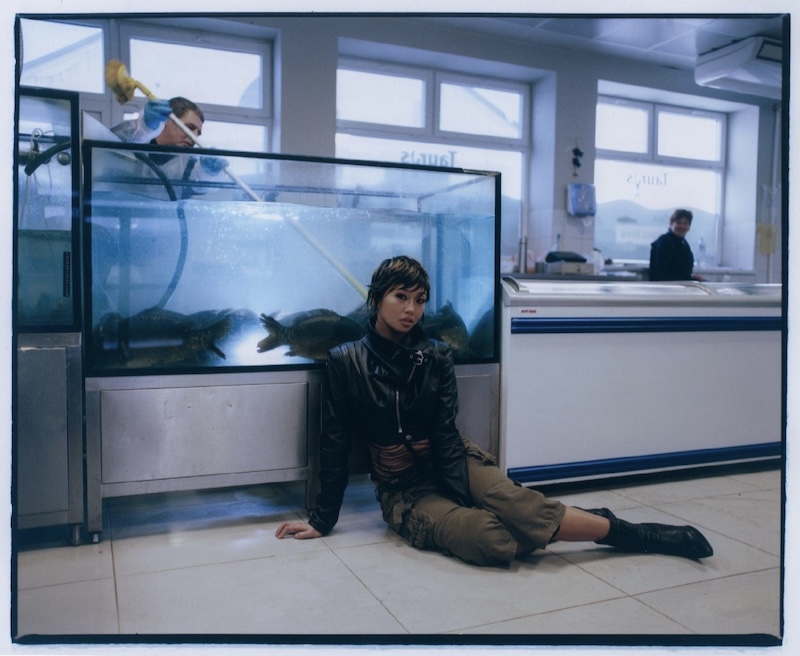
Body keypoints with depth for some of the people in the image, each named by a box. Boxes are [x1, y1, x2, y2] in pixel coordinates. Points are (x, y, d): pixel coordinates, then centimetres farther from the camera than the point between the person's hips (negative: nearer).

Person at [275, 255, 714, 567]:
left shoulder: (436, 356, 0)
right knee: (488, 538, -30)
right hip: (403, 490, -2)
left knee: (517, 504, -31)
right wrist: (322, 520, -1)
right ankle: (632, 536, -17)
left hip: (451, 464, 2)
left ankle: (631, 533, -15)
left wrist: (463, 494, -20)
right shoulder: (346, 362, -7)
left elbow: (445, 434, -5)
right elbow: (335, 445, -3)